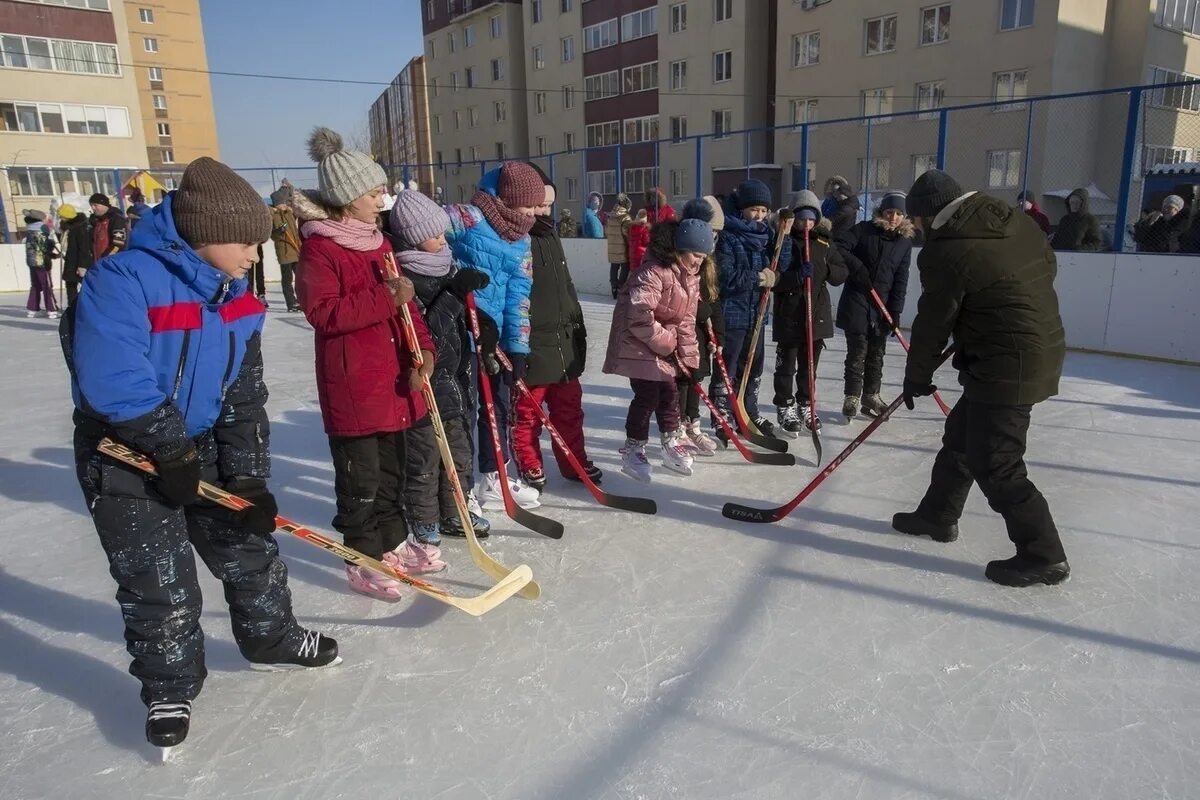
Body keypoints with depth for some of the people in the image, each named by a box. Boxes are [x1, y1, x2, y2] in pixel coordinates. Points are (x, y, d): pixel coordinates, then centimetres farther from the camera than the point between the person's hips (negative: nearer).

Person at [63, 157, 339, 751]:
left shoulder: (236, 302, -1)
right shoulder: (122, 280, -24)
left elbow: (245, 398, 0)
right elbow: (110, 379, -32)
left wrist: (249, 478, -4)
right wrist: (171, 446, -22)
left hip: (204, 450, 6)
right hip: (124, 459, -6)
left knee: (250, 548, 13)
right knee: (159, 586, 2)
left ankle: (270, 636, 37)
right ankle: (169, 689, 25)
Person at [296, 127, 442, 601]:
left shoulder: (378, 242, 13)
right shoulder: (318, 248, -12)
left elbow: (404, 303, 12)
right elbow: (322, 312, -21)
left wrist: (422, 349, -2)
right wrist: (384, 298, -24)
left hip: (393, 378, 8)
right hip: (350, 383, -8)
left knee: (392, 466, 18)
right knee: (360, 478, 3)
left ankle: (393, 543, 34)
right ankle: (365, 561, 17)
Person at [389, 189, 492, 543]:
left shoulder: (447, 265, 8)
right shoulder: (405, 278, -17)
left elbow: (467, 312, 19)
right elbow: (426, 331, -24)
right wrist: (456, 293, -27)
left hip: (457, 376, 8)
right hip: (425, 383, -8)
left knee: (461, 450, 17)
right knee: (425, 455, 6)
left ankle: (455, 513, 32)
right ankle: (424, 520, 21)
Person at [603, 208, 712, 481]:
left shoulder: (691, 276, 4)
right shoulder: (653, 273, -26)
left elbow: (687, 318, 8)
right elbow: (639, 317, -31)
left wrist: (688, 356, 2)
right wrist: (667, 341, -19)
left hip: (666, 345, 9)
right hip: (638, 343, -8)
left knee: (670, 393, 13)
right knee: (647, 396, -7)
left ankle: (673, 446, 26)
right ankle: (633, 451, 10)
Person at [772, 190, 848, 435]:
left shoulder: (825, 243, 7)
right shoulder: (783, 241, -7)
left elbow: (842, 273, 7)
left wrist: (824, 270, -13)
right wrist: (797, 276, -28)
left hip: (818, 314, 4)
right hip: (789, 316, -4)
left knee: (809, 365, 14)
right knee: (786, 366, 5)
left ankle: (805, 406, 28)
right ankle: (785, 408, 17)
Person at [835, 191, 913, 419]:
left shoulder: (905, 242, 4)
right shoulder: (863, 230, -4)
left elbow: (901, 280, 1)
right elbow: (840, 247, -11)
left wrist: (895, 311, -5)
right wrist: (856, 267, -22)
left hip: (883, 306, 3)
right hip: (856, 301, -3)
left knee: (876, 353, 10)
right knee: (857, 351, -2)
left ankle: (871, 396, 21)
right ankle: (852, 397, 7)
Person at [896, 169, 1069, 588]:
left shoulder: (945, 253, -18)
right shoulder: (1017, 221, 6)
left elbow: (932, 323, -10)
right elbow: (1048, 266, 20)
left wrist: (917, 377, 4)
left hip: (1007, 366, -10)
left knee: (994, 464, -2)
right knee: (961, 434, 20)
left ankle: (1043, 556, 8)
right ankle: (938, 515, 34)